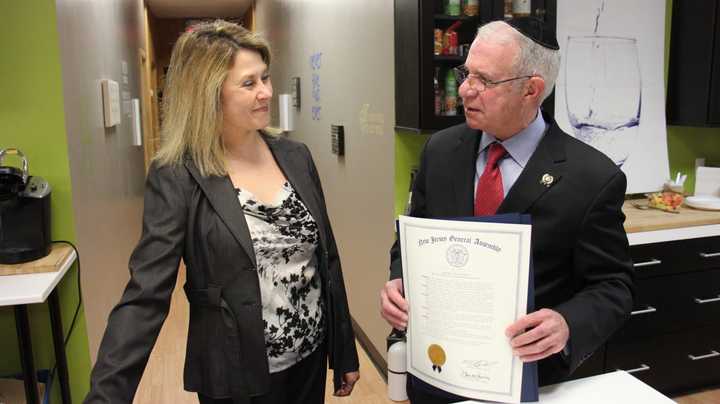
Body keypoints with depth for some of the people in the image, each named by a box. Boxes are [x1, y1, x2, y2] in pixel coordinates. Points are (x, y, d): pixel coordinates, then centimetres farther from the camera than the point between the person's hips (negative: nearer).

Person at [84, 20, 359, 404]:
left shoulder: (295, 156, 0)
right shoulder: (176, 178, -14)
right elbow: (145, 297, -17)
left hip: (310, 358, 5)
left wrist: (344, 353, 9)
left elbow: (327, 260, 5)